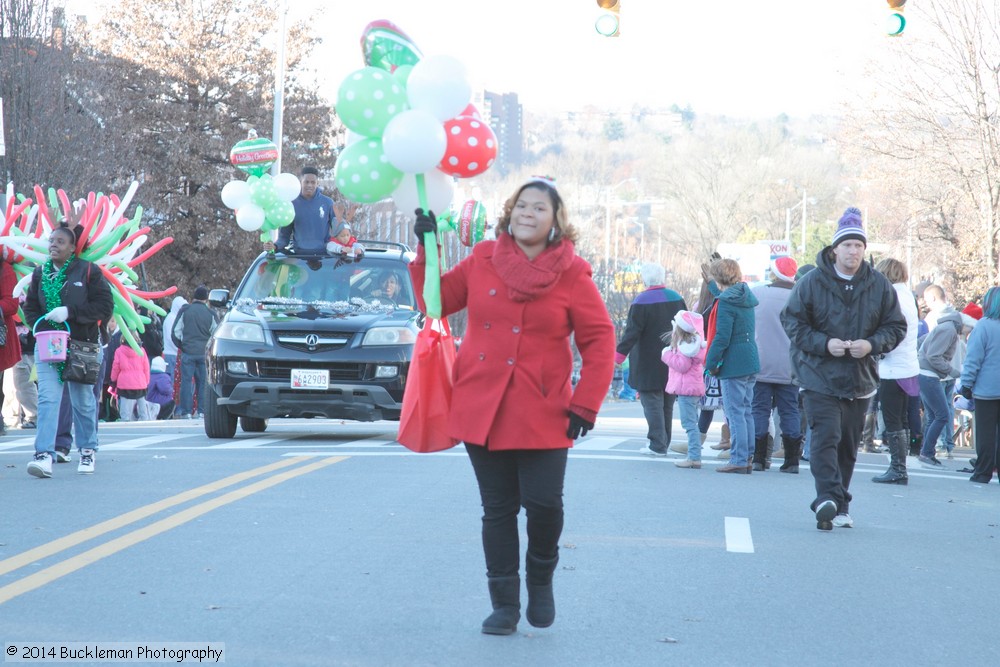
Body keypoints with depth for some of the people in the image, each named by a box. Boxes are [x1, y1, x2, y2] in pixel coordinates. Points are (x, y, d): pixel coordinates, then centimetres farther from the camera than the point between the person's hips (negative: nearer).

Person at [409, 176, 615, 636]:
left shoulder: (571, 275, -1)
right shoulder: (482, 262, 6)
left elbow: (600, 341, -1)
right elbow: (436, 301, 15)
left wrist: (585, 405, -8)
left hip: (541, 415, -2)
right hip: (482, 408, 2)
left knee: (543, 503, -11)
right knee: (497, 509, 6)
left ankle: (540, 578, 19)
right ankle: (504, 604, 16)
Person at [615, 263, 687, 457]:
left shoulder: (642, 301, -14)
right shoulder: (676, 299, 5)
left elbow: (632, 332, -18)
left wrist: (620, 354, -13)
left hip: (649, 365, -6)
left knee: (652, 403, -2)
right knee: (667, 403, 15)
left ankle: (657, 445, -6)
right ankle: (664, 443, 21)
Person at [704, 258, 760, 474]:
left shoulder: (726, 302, -14)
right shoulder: (747, 298, 12)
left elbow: (722, 336, -17)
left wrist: (711, 362, -10)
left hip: (733, 364, -8)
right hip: (751, 361, 8)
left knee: (735, 413, -6)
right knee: (746, 411, 13)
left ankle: (739, 460, -7)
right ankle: (747, 458, 15)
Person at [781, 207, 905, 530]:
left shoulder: (879, 285, 3)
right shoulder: (812, 282, -5)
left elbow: (896, 327, 8)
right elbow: (792, 321, -1)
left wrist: (872, 344, -12)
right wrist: (823, 344, -15)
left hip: (860, 380, 3)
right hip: (819, 378, -3)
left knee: (848, 446, 10)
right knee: (825, 438, -17)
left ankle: (839, 507, 20)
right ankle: (828, 498, -26)